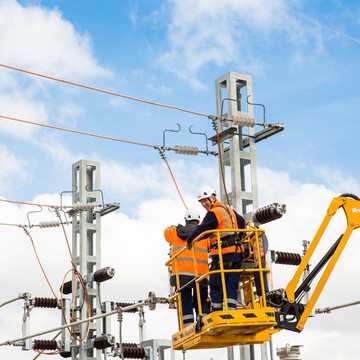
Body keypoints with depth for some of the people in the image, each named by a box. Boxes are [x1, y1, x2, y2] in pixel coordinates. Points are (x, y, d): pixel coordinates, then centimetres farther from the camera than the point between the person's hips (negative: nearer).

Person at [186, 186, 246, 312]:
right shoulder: (230, 210, 19)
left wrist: (189, 240, 3)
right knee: (232, 287, 5)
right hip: (237, 253, 8)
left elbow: (202, 229, -10)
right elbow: (242, 223, 31)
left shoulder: (214, 213, -7)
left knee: (216, 287, 0)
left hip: (223, 254, -8)